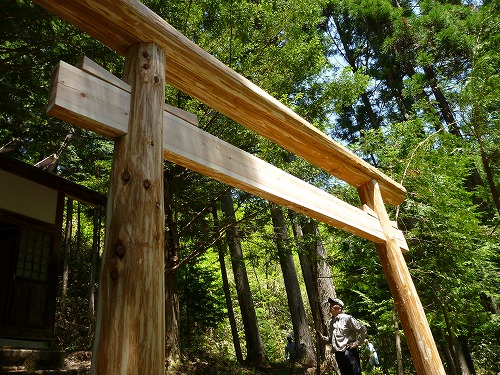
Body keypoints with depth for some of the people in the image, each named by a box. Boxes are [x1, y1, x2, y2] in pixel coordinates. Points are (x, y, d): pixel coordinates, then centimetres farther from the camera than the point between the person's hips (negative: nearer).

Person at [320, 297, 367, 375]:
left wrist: (356, 343, -6)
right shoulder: (330, 322, 13)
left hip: (348, 352, -6)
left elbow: (363, 330, -3)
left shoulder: (347, 318, -6)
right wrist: (323, 338, 3)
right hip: (338, 354, 7)